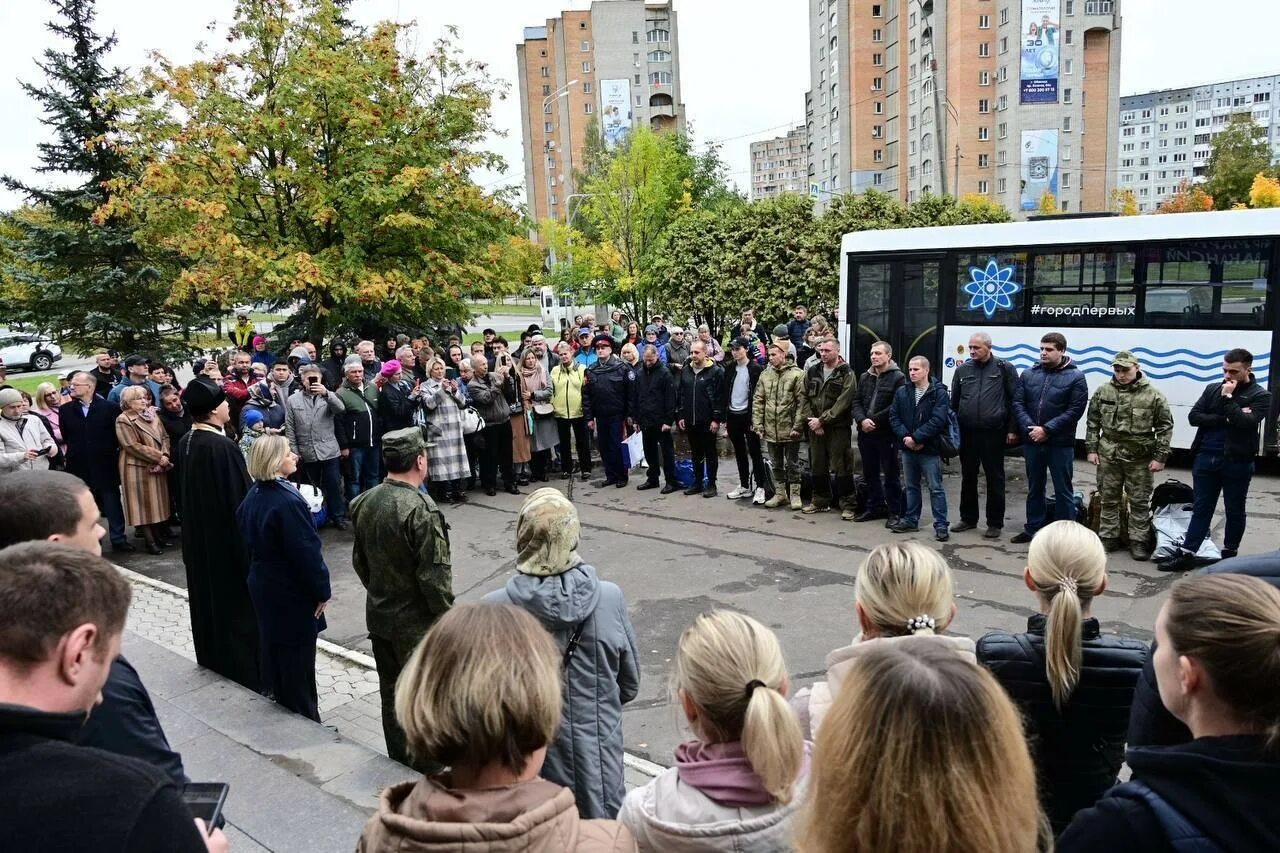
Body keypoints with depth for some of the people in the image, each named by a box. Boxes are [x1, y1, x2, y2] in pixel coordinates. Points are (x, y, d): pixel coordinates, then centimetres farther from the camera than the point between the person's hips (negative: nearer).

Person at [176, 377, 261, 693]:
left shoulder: (185, 443, 0)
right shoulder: (223, 447, -25)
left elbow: (185, 492, 10)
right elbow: (241, 496, -21)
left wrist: (194, 522, 20)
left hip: (198, 536, 8)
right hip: (227, 536, -8)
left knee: (207, 595, 19)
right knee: (235, 600, 3)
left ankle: (212, 656, 33)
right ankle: (243, 665, 13)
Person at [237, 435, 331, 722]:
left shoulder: (253, 496, 2)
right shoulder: (287, 501, -26)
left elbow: (248, 539, 11)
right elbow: (306, 550, -24)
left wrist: (260, 570, 20)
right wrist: (322, 589, -13)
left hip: (262, 585, 9)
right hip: (292, 591, -8)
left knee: (274, 647, 20)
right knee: (298, 656, 4)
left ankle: (278, 702, 35)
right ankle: (304, 717, 15)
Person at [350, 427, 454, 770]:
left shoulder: (365, 501, -1)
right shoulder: (421, 510, -25)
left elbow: (359, 560, 10)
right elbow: (434, 575, -23)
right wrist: (447, 617, -10)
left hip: (379, 616, 7)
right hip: (417, 623, -7)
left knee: (391, 693, 20)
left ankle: (399, 764, 35)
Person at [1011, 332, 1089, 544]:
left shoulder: (1075, 377, -4)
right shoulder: (1029, 374, 6)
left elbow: (1075, 410, -10)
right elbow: (1018, 403, 3)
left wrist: (1046, 430, -16)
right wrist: (1029, 428, -12)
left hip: (1061, 444, -4)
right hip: (1032, 441, 4)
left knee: (1063, 491, 4)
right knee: (1034, 488, 15)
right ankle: (1033, 529, 27)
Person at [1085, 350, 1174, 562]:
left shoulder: (1153, 395, -6)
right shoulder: (1103, 392, 2)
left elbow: (1165, 427, -2)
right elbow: (1093, 422, 9)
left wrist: (1160, 457, -5)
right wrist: (1092, 449, 4)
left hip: (1139, 458, -2)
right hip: (1108, 456, 2)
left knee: (1139, 502, 6)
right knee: (1108, 499, 10)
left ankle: (1138, 541, 16)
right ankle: (1108, 538, 21)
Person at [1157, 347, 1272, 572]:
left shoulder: (1260, 395, -4)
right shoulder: (1213, 389, 8)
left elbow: (1245, 422, -19)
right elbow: (1194, 416, -1)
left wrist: (1228, 398, -16)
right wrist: (1224, 420, -12)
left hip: (1237, 462, -3)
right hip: (1205, 458, 3)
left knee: (1234, 511, 10)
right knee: (1201, 509, 7)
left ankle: (1229, 554, 24)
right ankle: (1186, 555, 8)